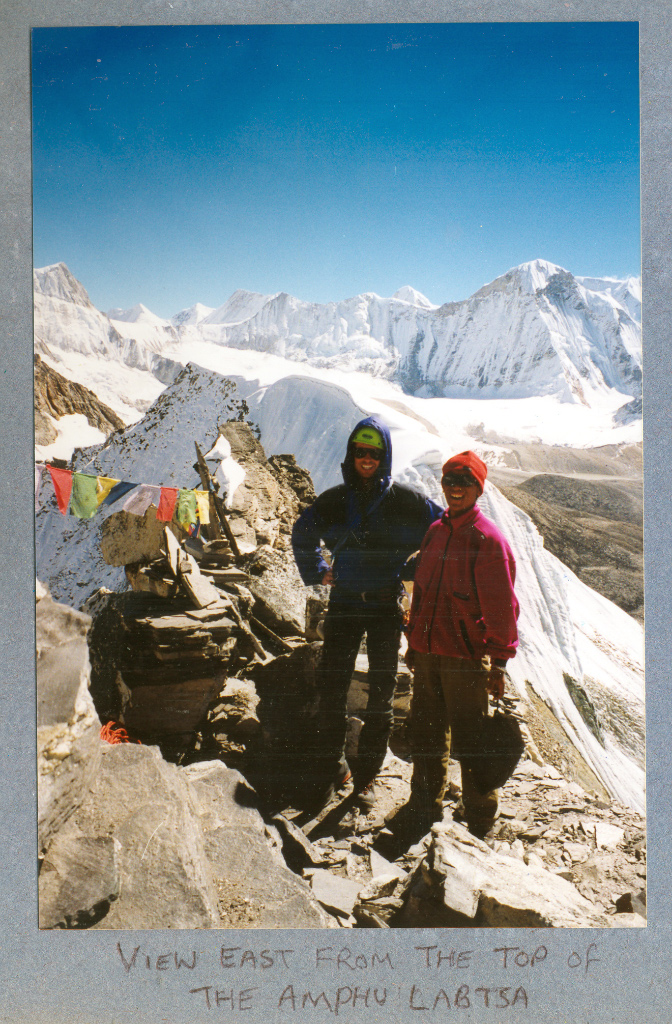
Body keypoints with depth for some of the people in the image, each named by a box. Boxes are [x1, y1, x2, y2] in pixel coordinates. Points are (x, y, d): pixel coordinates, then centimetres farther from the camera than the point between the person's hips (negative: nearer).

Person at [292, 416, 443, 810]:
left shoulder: (405, 501, -5)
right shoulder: (335, 500, 2)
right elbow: (303, 534, 20)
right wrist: (316, 572, 12)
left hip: (387, 607, -1)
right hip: (344, 604, 2)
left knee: (382, 692, 6)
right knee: (332, 687, 2)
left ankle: (367, 775, 20)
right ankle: (329, 767, 19)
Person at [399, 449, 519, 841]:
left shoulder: (488, 539, -11)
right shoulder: (436, 532, 10)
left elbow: (502, 607, -10)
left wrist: (499, 662, -11)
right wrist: (414, 641, 19)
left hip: (466, 659, -6)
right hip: (427, 654, 6)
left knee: (469, 743, 4)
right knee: (426, 736, 16)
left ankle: (480, 823, 21)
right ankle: (425, 810, 33)